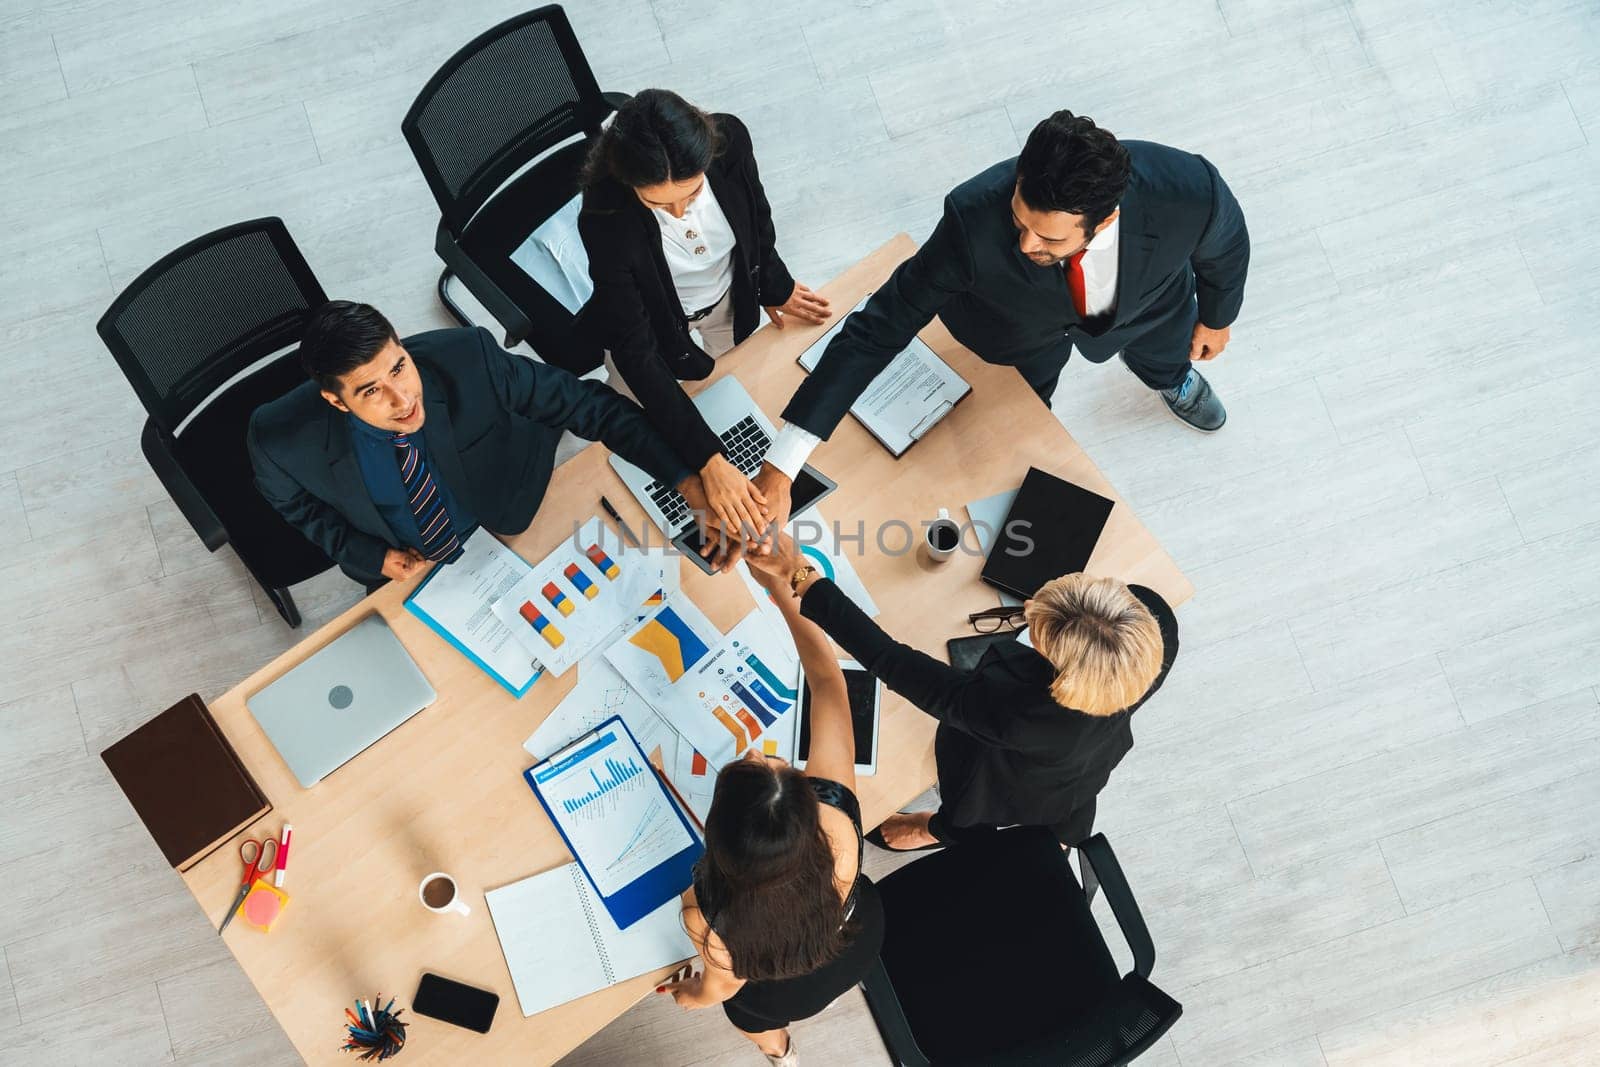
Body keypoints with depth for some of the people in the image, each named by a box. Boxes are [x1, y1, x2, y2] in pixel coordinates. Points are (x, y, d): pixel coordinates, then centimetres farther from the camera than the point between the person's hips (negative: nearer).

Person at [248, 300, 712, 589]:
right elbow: (298, 506, -5)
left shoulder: (469, 357, -35)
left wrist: (683, 475, -26)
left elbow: (586, 404, -23)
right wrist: (374, 558, -16)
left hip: (513, 534, 0)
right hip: (405, 570, 1)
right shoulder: (280, 441, -30)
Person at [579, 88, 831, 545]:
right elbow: (637, 352, -35)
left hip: (728, 298, 3)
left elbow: (755, 213, -9)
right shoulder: (604, 220, -42)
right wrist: (708, 460, -39)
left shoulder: (729, 139, -34)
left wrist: (775, 287, 8)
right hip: (654, 319, -2)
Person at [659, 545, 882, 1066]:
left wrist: (690, 995, 2)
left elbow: (722, 985, -21)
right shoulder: (835, 815, -45)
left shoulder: (708, 914, -47)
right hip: (863, 936, 2)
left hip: (782, 994, -2)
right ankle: (832, 993, 77)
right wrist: (783, 591, -23)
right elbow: (827, 684, -31)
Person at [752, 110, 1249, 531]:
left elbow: (1226, 244, -18)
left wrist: (1217, 317, 5)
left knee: (1165, 361, 34)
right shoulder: (977, 219, -47)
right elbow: (880, 328, -42)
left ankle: (1170, 375, 72)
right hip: (1026, 326, -2)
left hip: (1149, 307, 2)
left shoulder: (1189, 193, -43)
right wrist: (780, 466, -46)